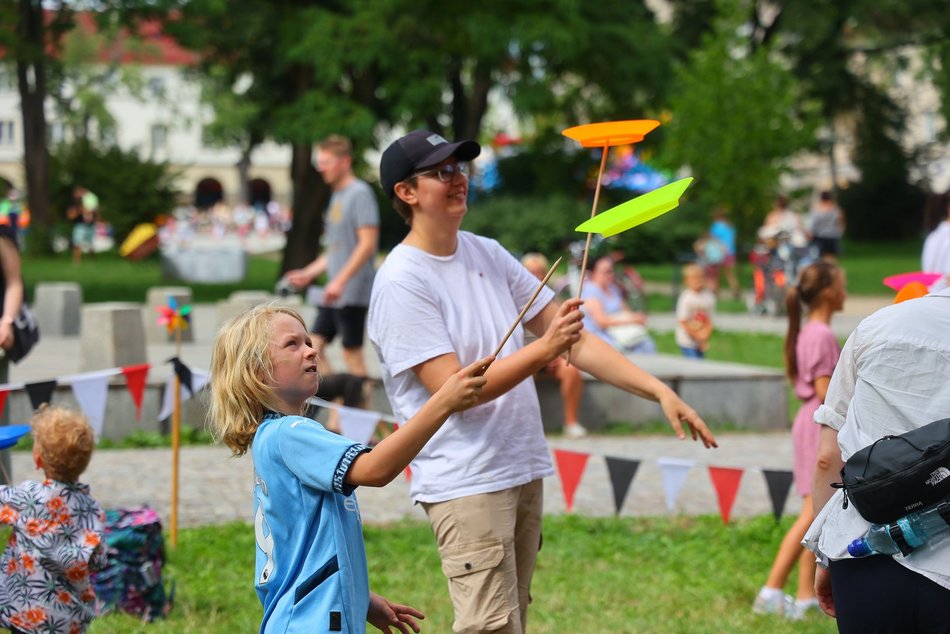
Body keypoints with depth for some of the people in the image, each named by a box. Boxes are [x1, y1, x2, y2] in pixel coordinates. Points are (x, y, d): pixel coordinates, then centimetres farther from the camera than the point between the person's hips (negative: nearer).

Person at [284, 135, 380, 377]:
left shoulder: (360, 193, -10)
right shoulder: (337, 196, 18)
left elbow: (367, 244, -18)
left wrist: (340, 281, -22)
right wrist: (308, 273, 19)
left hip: (352, 292, -9)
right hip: (334, 294, 9)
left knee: (352, 353, -4)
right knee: (315, 346, 6)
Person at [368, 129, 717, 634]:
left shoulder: (488, 254, 10)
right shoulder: (401, 281, -12)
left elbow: (576, 342, 10)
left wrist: (659, 390, 1)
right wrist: (544, 349, -26)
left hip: (523, 473, 8)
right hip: (465, 483, -8)